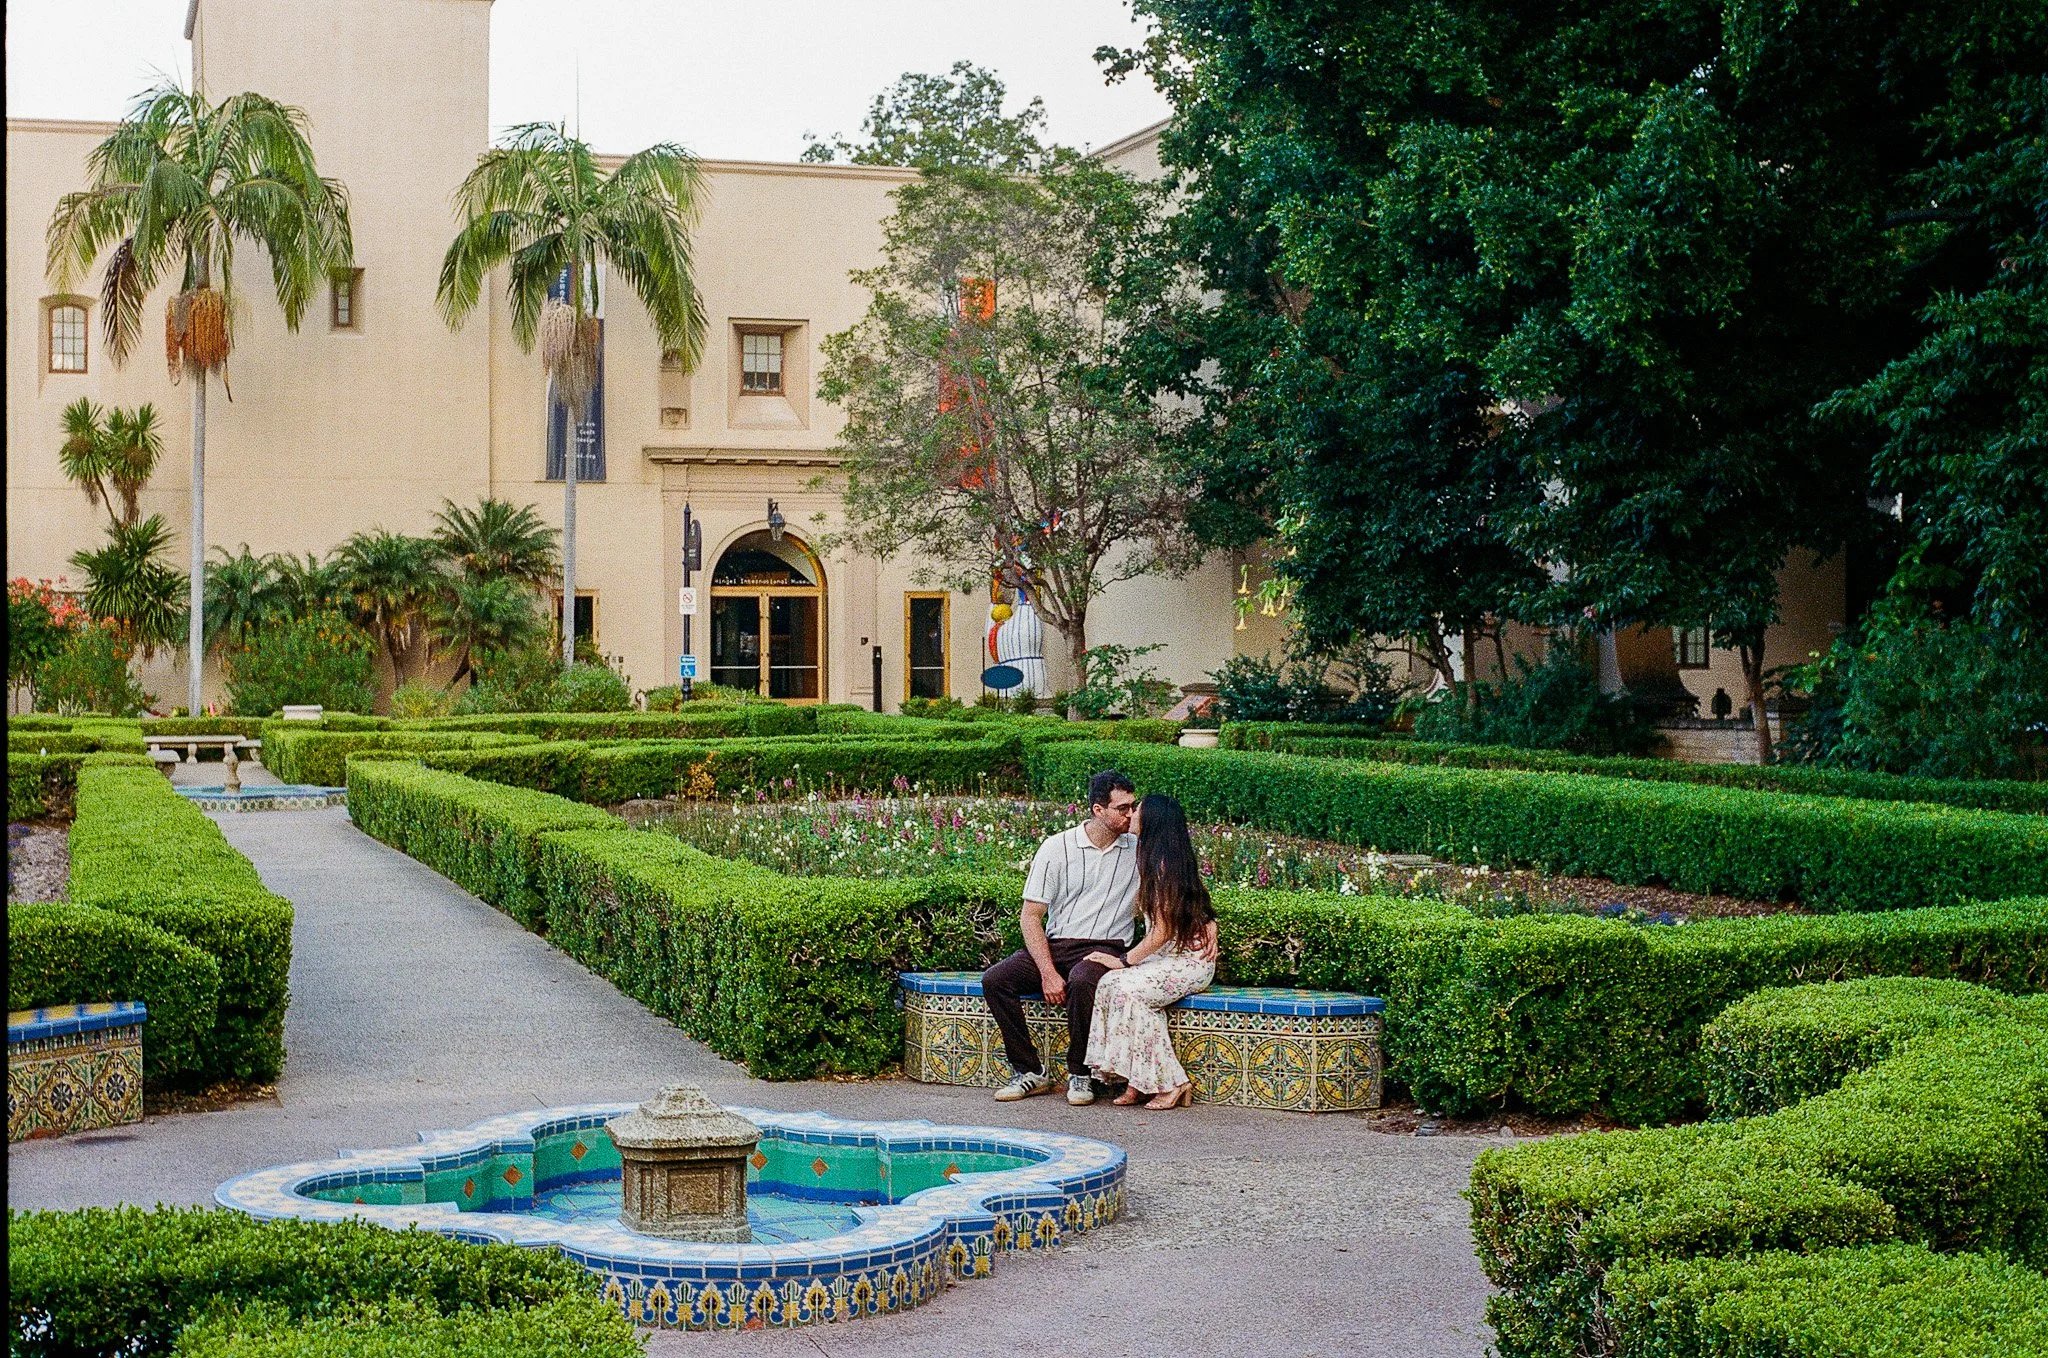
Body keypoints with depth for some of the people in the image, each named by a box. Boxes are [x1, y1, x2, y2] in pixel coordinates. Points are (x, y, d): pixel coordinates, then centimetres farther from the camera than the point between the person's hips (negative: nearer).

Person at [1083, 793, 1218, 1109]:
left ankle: (1172, 1083, -20)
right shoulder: (1154, 860, 12)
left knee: (1127, 990, -28)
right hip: (1164, 957, 8)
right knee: (1109, 984, -17)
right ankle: (1138, 1081, -18)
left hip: (1189, 960, -8)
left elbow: (1163, 931, -18)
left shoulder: (1165, 864, -16)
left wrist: (1124, 961, -13)